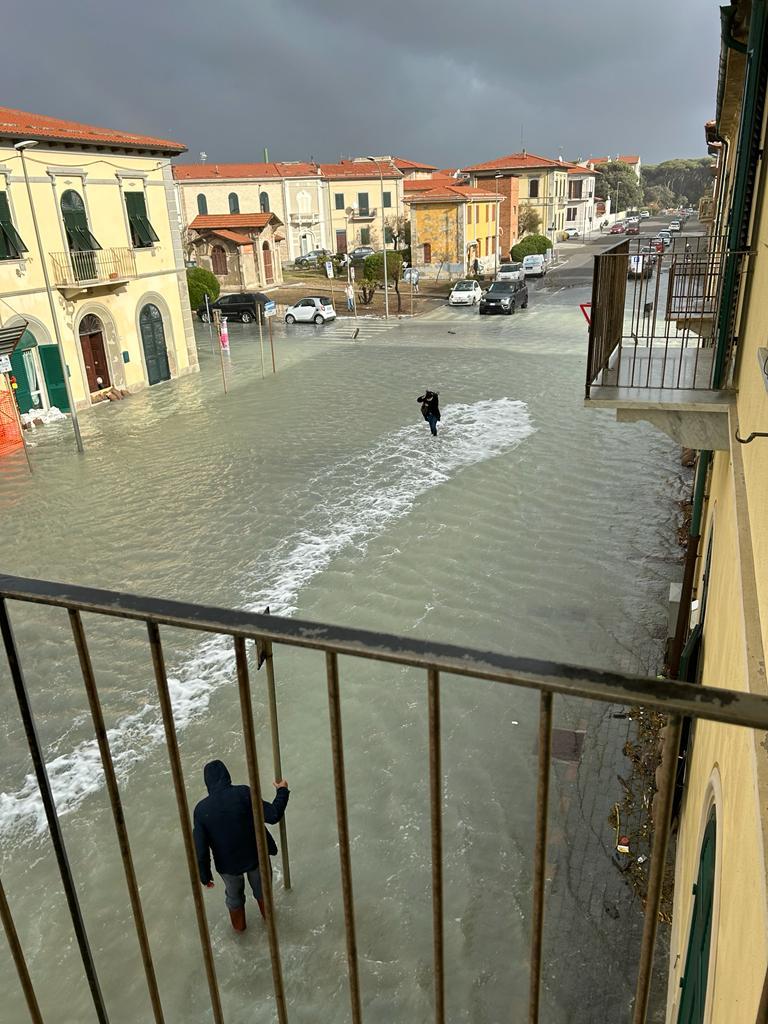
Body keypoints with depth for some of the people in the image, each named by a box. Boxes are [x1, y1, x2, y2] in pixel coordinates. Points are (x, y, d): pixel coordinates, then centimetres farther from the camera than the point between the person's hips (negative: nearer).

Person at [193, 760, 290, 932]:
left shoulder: (201, 809, -17)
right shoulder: (244, 793, -23)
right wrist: (282, 791, -6)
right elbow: (273, 815, -21)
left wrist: (205, 876, 2)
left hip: (227, 864, 1)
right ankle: (267, 914, 55)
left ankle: (239, 925, 54)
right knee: (261, 887, 30)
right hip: (255, 855, -1)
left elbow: (200, 850, -12)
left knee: (234, 895, 31)